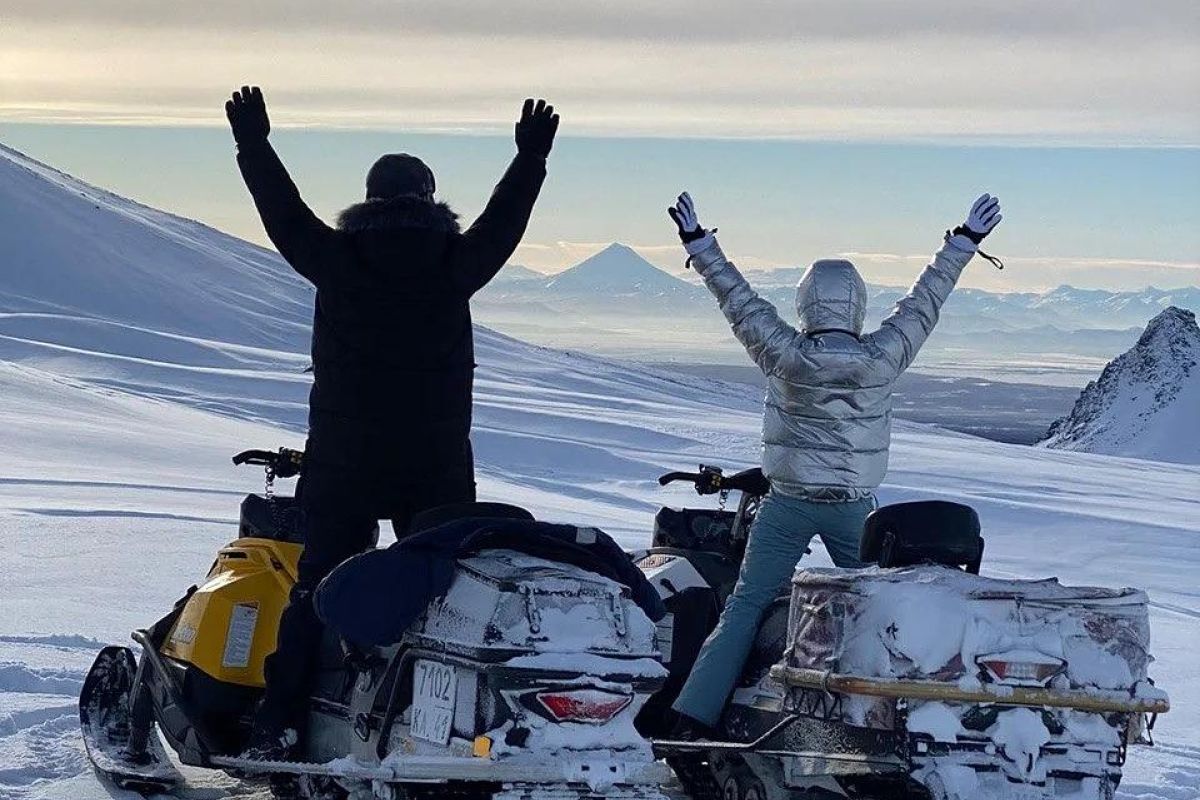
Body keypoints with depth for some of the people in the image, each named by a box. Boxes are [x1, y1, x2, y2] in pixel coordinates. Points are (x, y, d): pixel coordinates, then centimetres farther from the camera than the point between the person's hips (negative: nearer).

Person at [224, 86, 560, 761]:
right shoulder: (455, 266, -4)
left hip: (344, 464, -1)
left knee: (319, 588, 4)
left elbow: (284, 211, 6)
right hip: (439, 468, 1)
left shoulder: (339, 261, -6)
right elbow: (506, 218, 9)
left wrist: (254, 147, 19)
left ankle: (282, 720, -3)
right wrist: (532, 157, 23)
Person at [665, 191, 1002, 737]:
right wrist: (965, 242, 12)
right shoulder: (882, 359, -9)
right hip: (855, 504, 1)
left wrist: (697, 242, 6)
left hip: (789, 503, -1)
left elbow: (740, 301, -4)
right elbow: (923, 303, 1)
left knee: (745, 608, 2)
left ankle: (695, 714, -6)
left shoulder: (786, 357, -13)